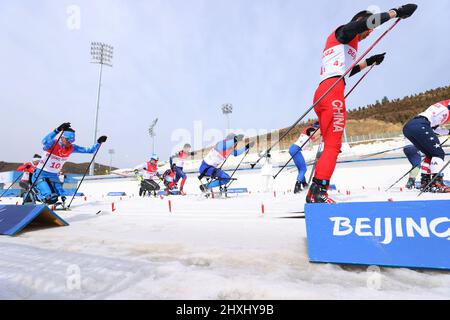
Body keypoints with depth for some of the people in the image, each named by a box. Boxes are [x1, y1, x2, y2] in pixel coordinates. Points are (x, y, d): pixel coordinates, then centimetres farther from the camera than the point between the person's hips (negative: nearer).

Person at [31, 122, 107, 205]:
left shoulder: (71, 148, -4)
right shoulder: (53, 143, -18)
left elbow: (89, 150, -2)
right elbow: (45, 142, -44)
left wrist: (99, 142, -17)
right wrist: (58, 130, -56)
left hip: (54, 176, 5)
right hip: (40, 174, -5)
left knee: (54, 199, -7)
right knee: (48, 197, -20)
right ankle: (37, 193, 16)